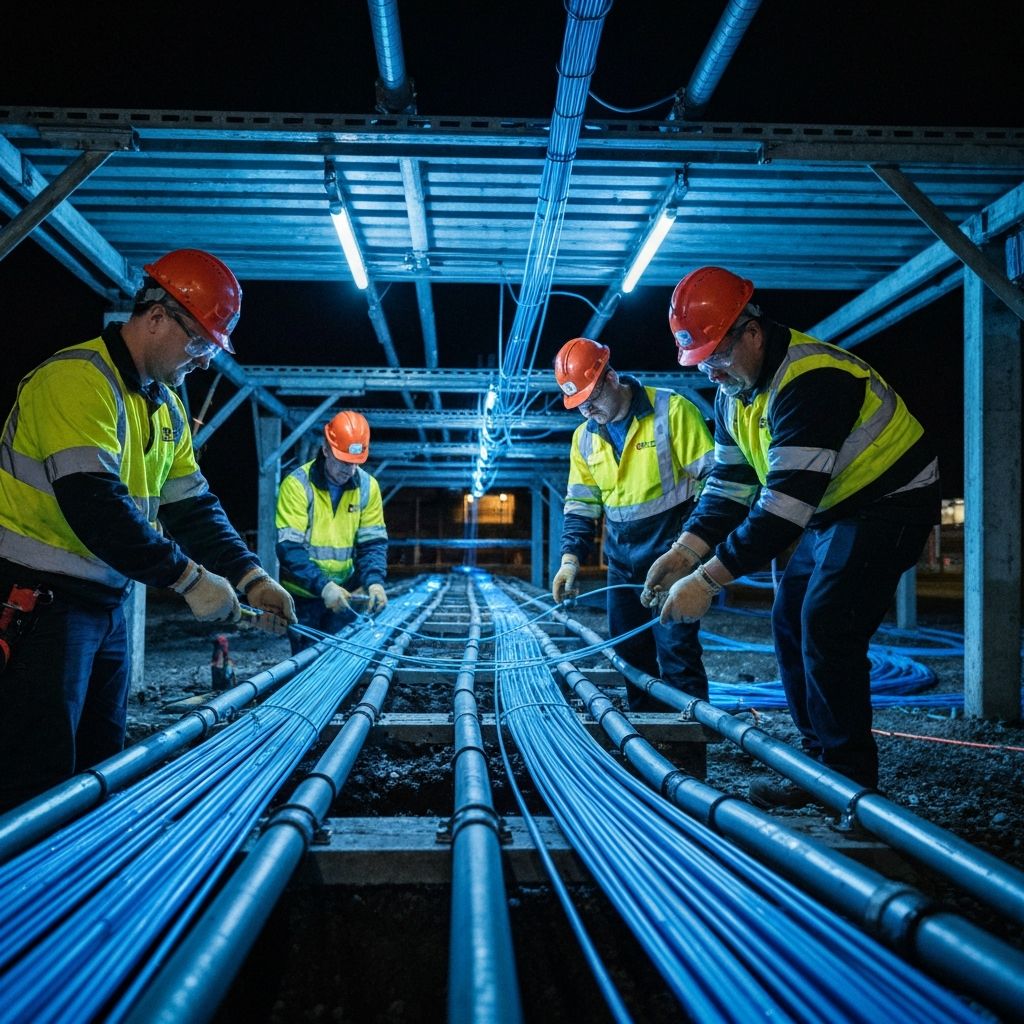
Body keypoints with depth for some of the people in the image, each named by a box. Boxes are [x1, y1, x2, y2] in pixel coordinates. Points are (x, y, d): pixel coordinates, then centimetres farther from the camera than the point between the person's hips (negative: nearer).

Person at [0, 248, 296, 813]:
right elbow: (94, 504, -28)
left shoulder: (167, 407, 13)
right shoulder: (79, 378, -17)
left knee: (103, 763, 14)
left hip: (106, 603, 9)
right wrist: (189, 577, -24)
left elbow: (193, 506, 12)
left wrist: (250, 575, -1)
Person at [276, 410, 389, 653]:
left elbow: (373, 543, 1)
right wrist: (323, 586, -31)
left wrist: (375, 581, -19)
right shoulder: (297, 484, -13)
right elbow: (289, 548, -19)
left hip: (344, 597, 3)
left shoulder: (368, 486, -2)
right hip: (304, 596, -3)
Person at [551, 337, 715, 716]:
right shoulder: (585, 438, 7)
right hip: (621, 560, 6)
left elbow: (713, 479, -10)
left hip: (671, 552, -6)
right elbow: (581, 505, 12)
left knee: (676, 651, -10)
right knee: (630, 653, 10)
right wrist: (570, 558, -1)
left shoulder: (671, 411, -11)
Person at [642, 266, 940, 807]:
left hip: (890, 503, -9)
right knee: (790, 623, 6)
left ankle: (850, 780, -5)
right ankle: (819, 762, 16)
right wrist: (685, 551, -12)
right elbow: (729, 483, 3)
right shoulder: (734, 389, 0)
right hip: (832, 509, 10)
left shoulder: (810, 380, -31)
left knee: (826, 630, -17)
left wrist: (708, 580, -37)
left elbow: (785, 502, -37)